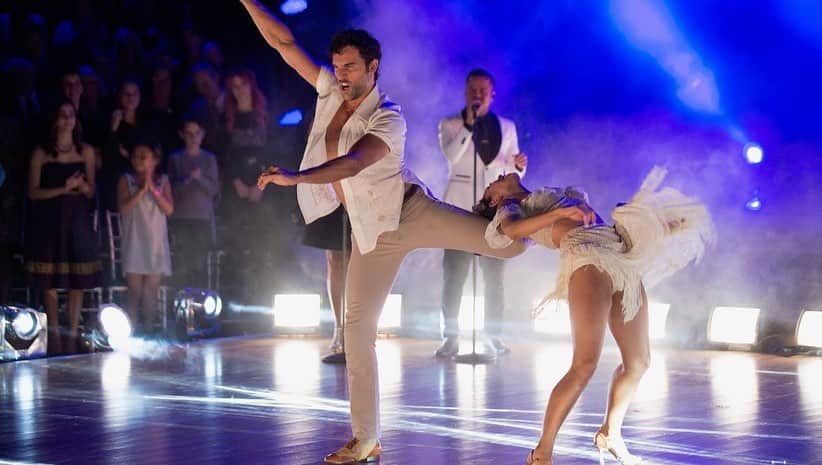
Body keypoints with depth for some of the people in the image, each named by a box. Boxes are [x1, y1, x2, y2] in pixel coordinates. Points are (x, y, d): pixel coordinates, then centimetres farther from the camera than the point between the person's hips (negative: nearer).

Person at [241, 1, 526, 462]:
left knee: (509, 242, -22)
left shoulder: (388, 119, -16)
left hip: (410, 211, -5)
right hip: (372, 231, 5)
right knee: (358, 326, 1)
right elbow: (284, 42, 2)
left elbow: (353, 163, -32)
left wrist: (294, 178, -43)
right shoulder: (332, 90, 2)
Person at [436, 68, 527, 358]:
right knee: (454, 275, -4)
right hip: (460, 207, -2)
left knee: (494, 276, 1)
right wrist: (469, 124, -20)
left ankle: (494, 338, 6)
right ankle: (450, 338, -1)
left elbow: (511, 171, 14)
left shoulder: (506, 127, 14)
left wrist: (518, 165, -8)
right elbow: (451, 154, -14)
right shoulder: (450, 125, 6)